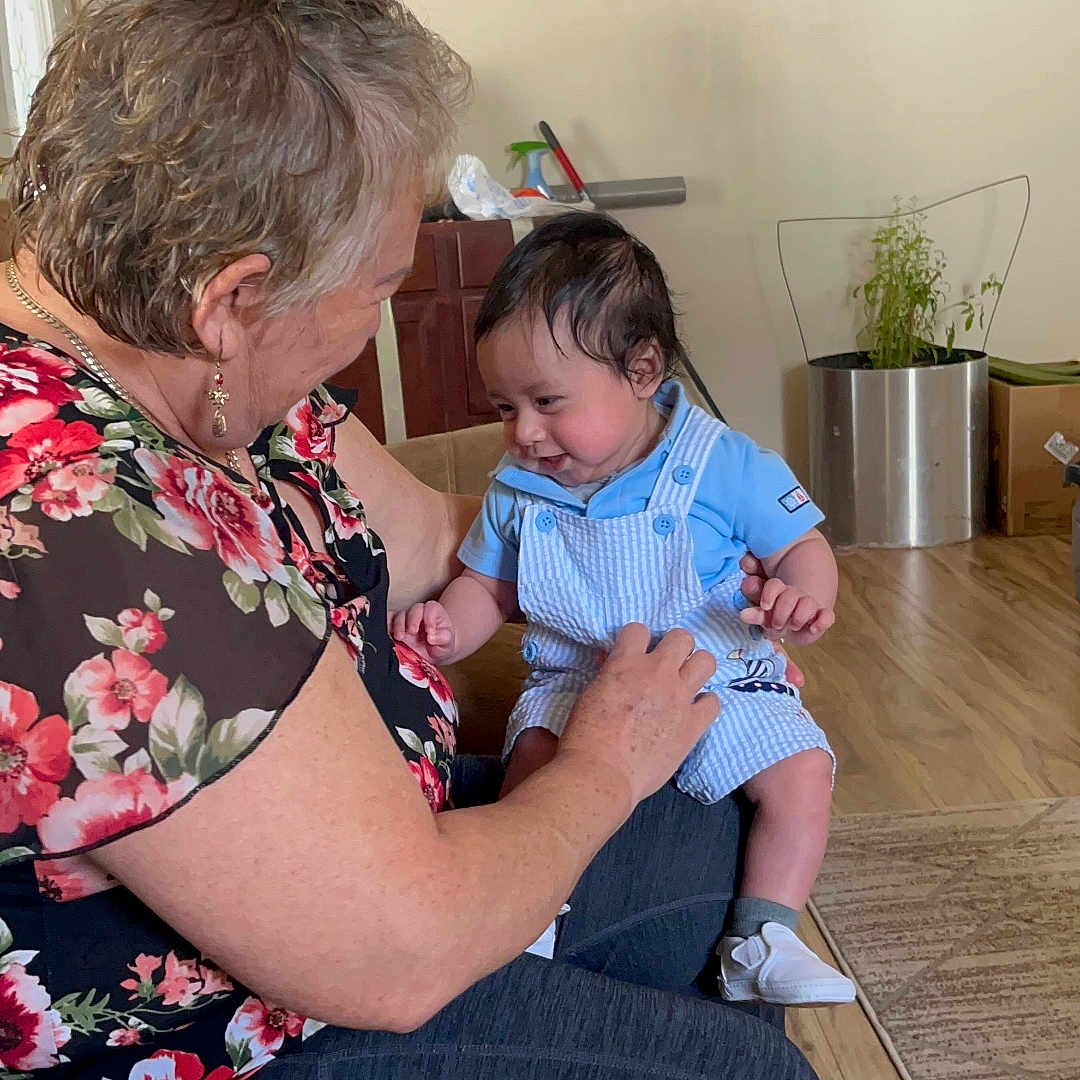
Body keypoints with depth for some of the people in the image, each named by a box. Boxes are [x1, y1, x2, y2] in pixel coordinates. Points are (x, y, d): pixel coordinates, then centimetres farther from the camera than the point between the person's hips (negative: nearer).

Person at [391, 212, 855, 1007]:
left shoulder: (719, 464, -13)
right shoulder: (517, 489, -2)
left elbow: (801, 545, -5)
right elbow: (488, 586, 9)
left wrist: (803, 598, -29)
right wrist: (447, 628, -14)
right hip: (574, 682, 1)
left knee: (802, 772, -18)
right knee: (534, 755, -28)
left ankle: (762, 941, -7)